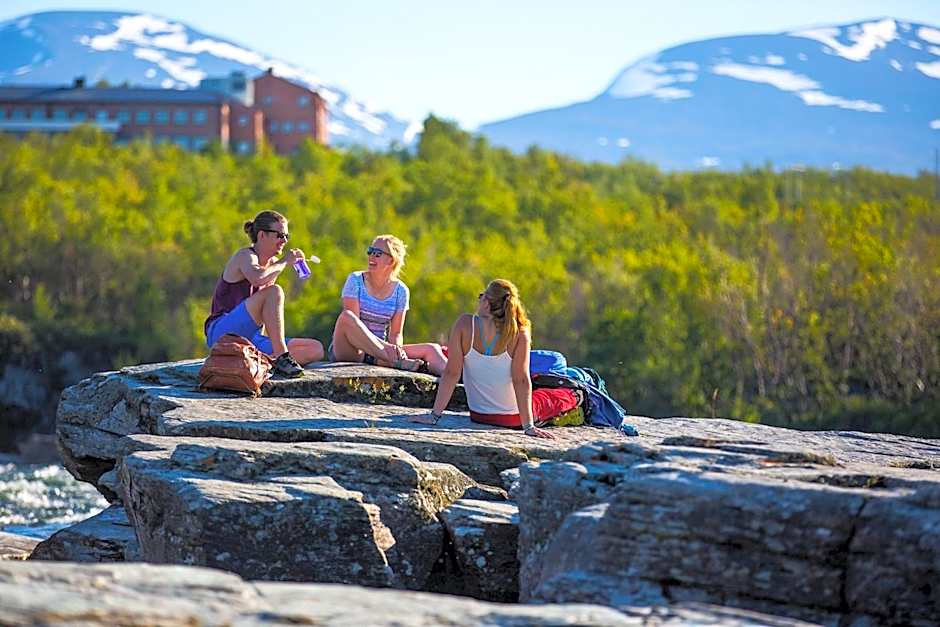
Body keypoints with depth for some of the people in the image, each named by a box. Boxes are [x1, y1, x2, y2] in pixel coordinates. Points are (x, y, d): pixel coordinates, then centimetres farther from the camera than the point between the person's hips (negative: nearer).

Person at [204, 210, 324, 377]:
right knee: (274, 291, -30)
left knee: (316, 350, -4)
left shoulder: (272, 263, 16)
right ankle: (281, 357, -32)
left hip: (251, 338, 8)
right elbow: (257, 278, -34)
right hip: (223, 332, -8)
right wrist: (284, 262, -18)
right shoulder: (245, 256, -8)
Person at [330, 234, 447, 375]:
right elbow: (352, 323, -14)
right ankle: (395, 362, -40)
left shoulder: (401, 291, 6)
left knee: (431, 349, -14)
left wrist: (396, 348, -19)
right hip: (348, 351, -3)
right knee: (346, 316, -36)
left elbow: (396, 333, 7)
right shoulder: (355, 280, -3)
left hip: (378, 350, 4)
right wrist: (385, 346, -27)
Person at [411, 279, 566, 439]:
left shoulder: (464, 324, -19)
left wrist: (434, 415, -11)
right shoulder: (520, 334, -22)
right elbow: (521, 380, -21)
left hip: (478, 416, 3)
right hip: (515, 418, -2)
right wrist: (528, 427, -18)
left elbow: (451, 373, -16)